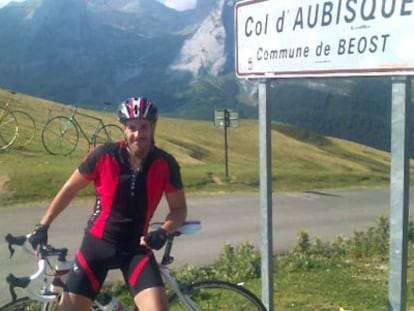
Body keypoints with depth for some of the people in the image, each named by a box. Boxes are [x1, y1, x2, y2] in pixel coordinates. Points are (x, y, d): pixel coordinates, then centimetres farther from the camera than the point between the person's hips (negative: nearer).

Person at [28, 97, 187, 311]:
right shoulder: (104, 156, -14)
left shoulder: (165, 164, -11)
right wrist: (42, 226, -1)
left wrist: (163, 233, -19)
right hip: (98, 243, 0)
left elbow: (179, 208, 0)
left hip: (136, 247, 0)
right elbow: (70, 189, 0)